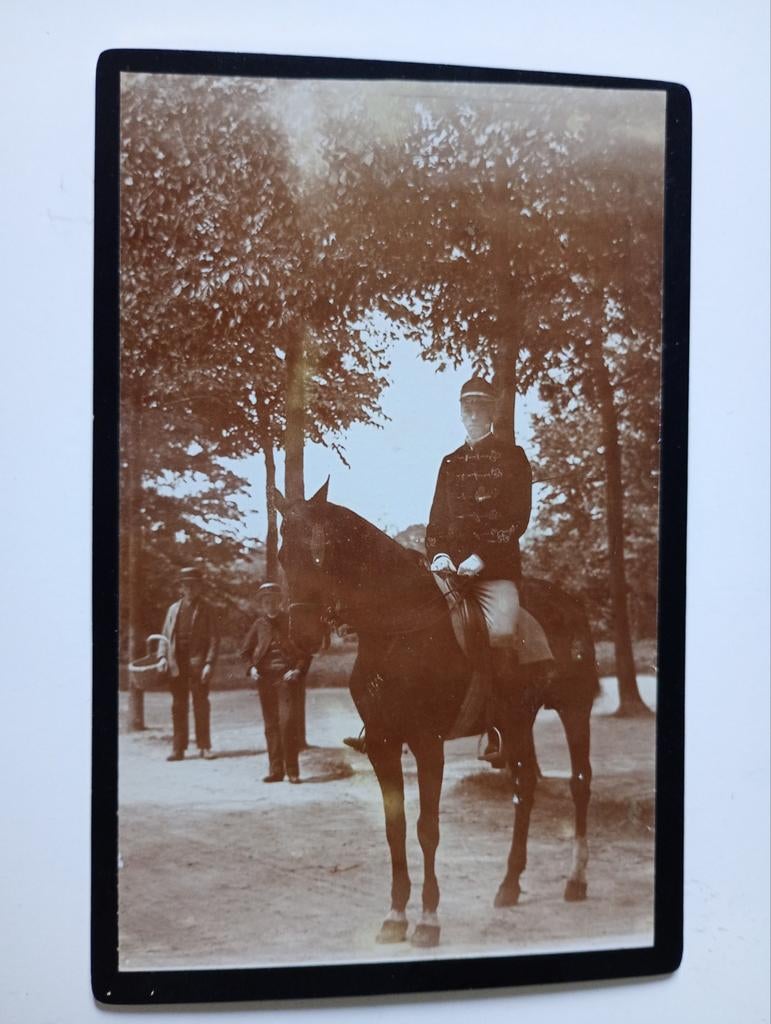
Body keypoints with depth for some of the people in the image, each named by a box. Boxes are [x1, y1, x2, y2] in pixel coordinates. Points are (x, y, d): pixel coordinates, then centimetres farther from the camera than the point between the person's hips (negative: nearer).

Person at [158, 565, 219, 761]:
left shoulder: (205, 610, 4)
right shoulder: (173, 609, 14)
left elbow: (213, 639, -1)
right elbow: (165, 636, 14)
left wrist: (209, 663, -11)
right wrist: (163, 657, -1)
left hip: (198, 664, -3)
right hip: (177, 664, 3)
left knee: (201, 706, 0)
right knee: (178, 707, 5)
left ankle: (204, 746, 8)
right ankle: (178, 749, 10)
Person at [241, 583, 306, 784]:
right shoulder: (259, 624, 10)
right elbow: (246, 651, 18)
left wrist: (298, 670, -11)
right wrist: (251, 668, 0)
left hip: (287, 677, -3)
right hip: (265, 678, 3)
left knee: (288, 721, -11)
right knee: (271, 725, 5)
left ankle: (292, 770, -2)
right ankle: (276, 770, 12)